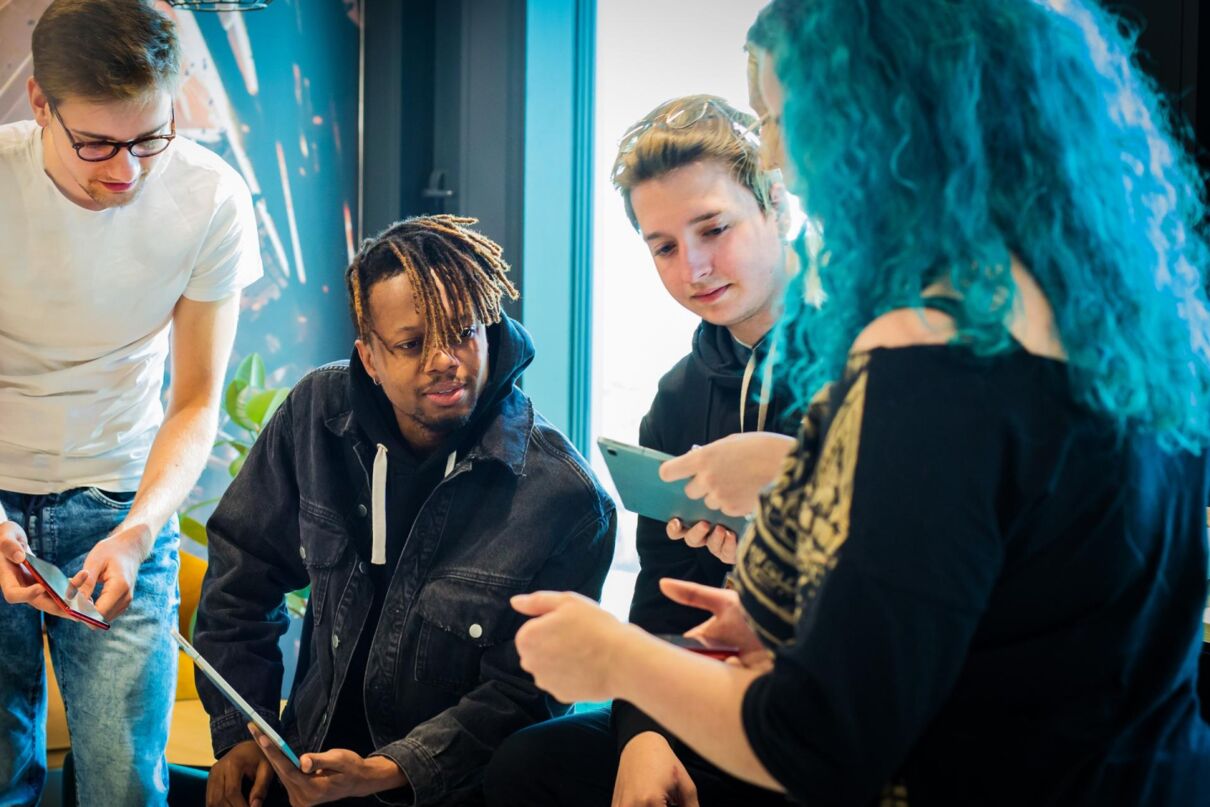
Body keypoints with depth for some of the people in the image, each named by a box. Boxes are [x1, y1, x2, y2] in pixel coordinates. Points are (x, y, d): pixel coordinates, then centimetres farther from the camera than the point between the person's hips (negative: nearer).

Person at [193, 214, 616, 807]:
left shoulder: (563, 500, -15)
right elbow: (244, 565, 8)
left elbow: (521, 695, -12)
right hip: (311, 757, 2)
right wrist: (240, 732, 1)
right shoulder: (318, 413, -2)